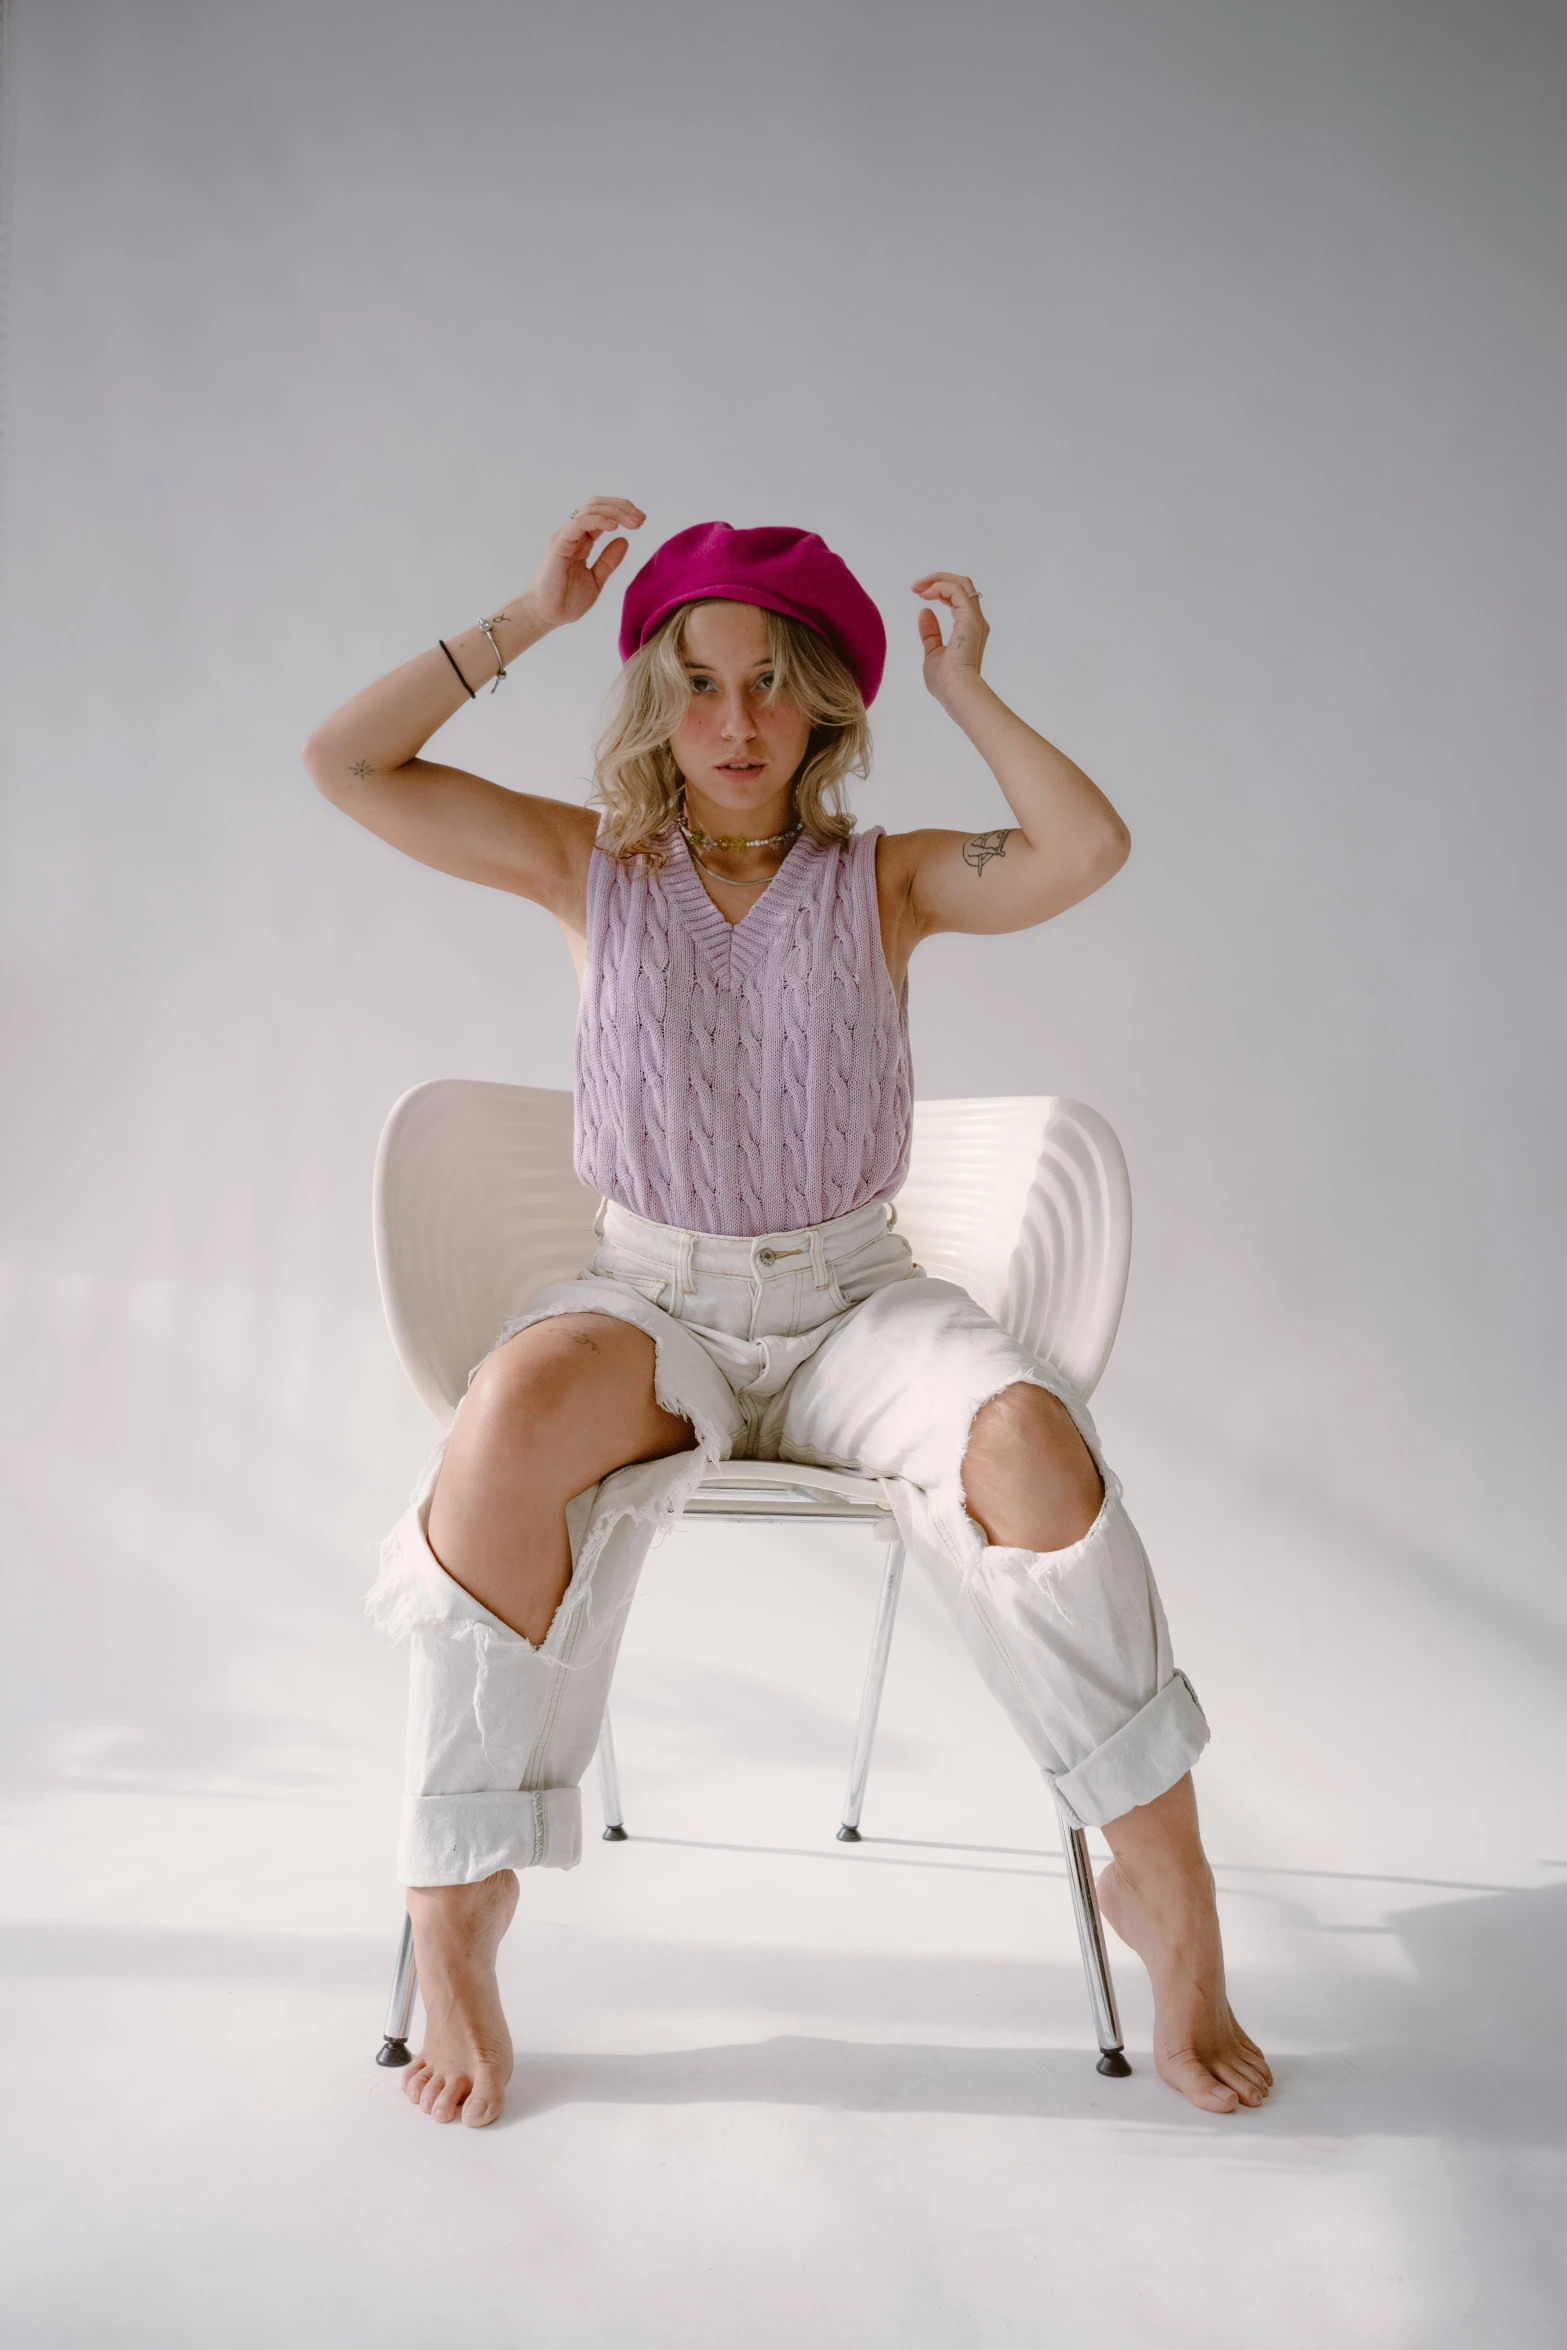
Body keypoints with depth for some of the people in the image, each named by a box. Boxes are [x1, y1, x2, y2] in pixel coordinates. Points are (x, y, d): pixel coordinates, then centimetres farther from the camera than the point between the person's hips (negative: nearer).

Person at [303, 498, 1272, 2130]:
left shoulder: (883, 880, 5)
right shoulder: (589, 867, 7)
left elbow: (1086, 852, -12)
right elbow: (346, 763, 1)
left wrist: (966, 691, -3)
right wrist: (525, 619, 1)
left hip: (853, 1301, 0)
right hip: (651, 1297, 0)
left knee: (1030, 1439, -31)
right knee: (513, 1417, -35)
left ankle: (1164, 1887, -14)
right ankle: (454, 1916, -20)